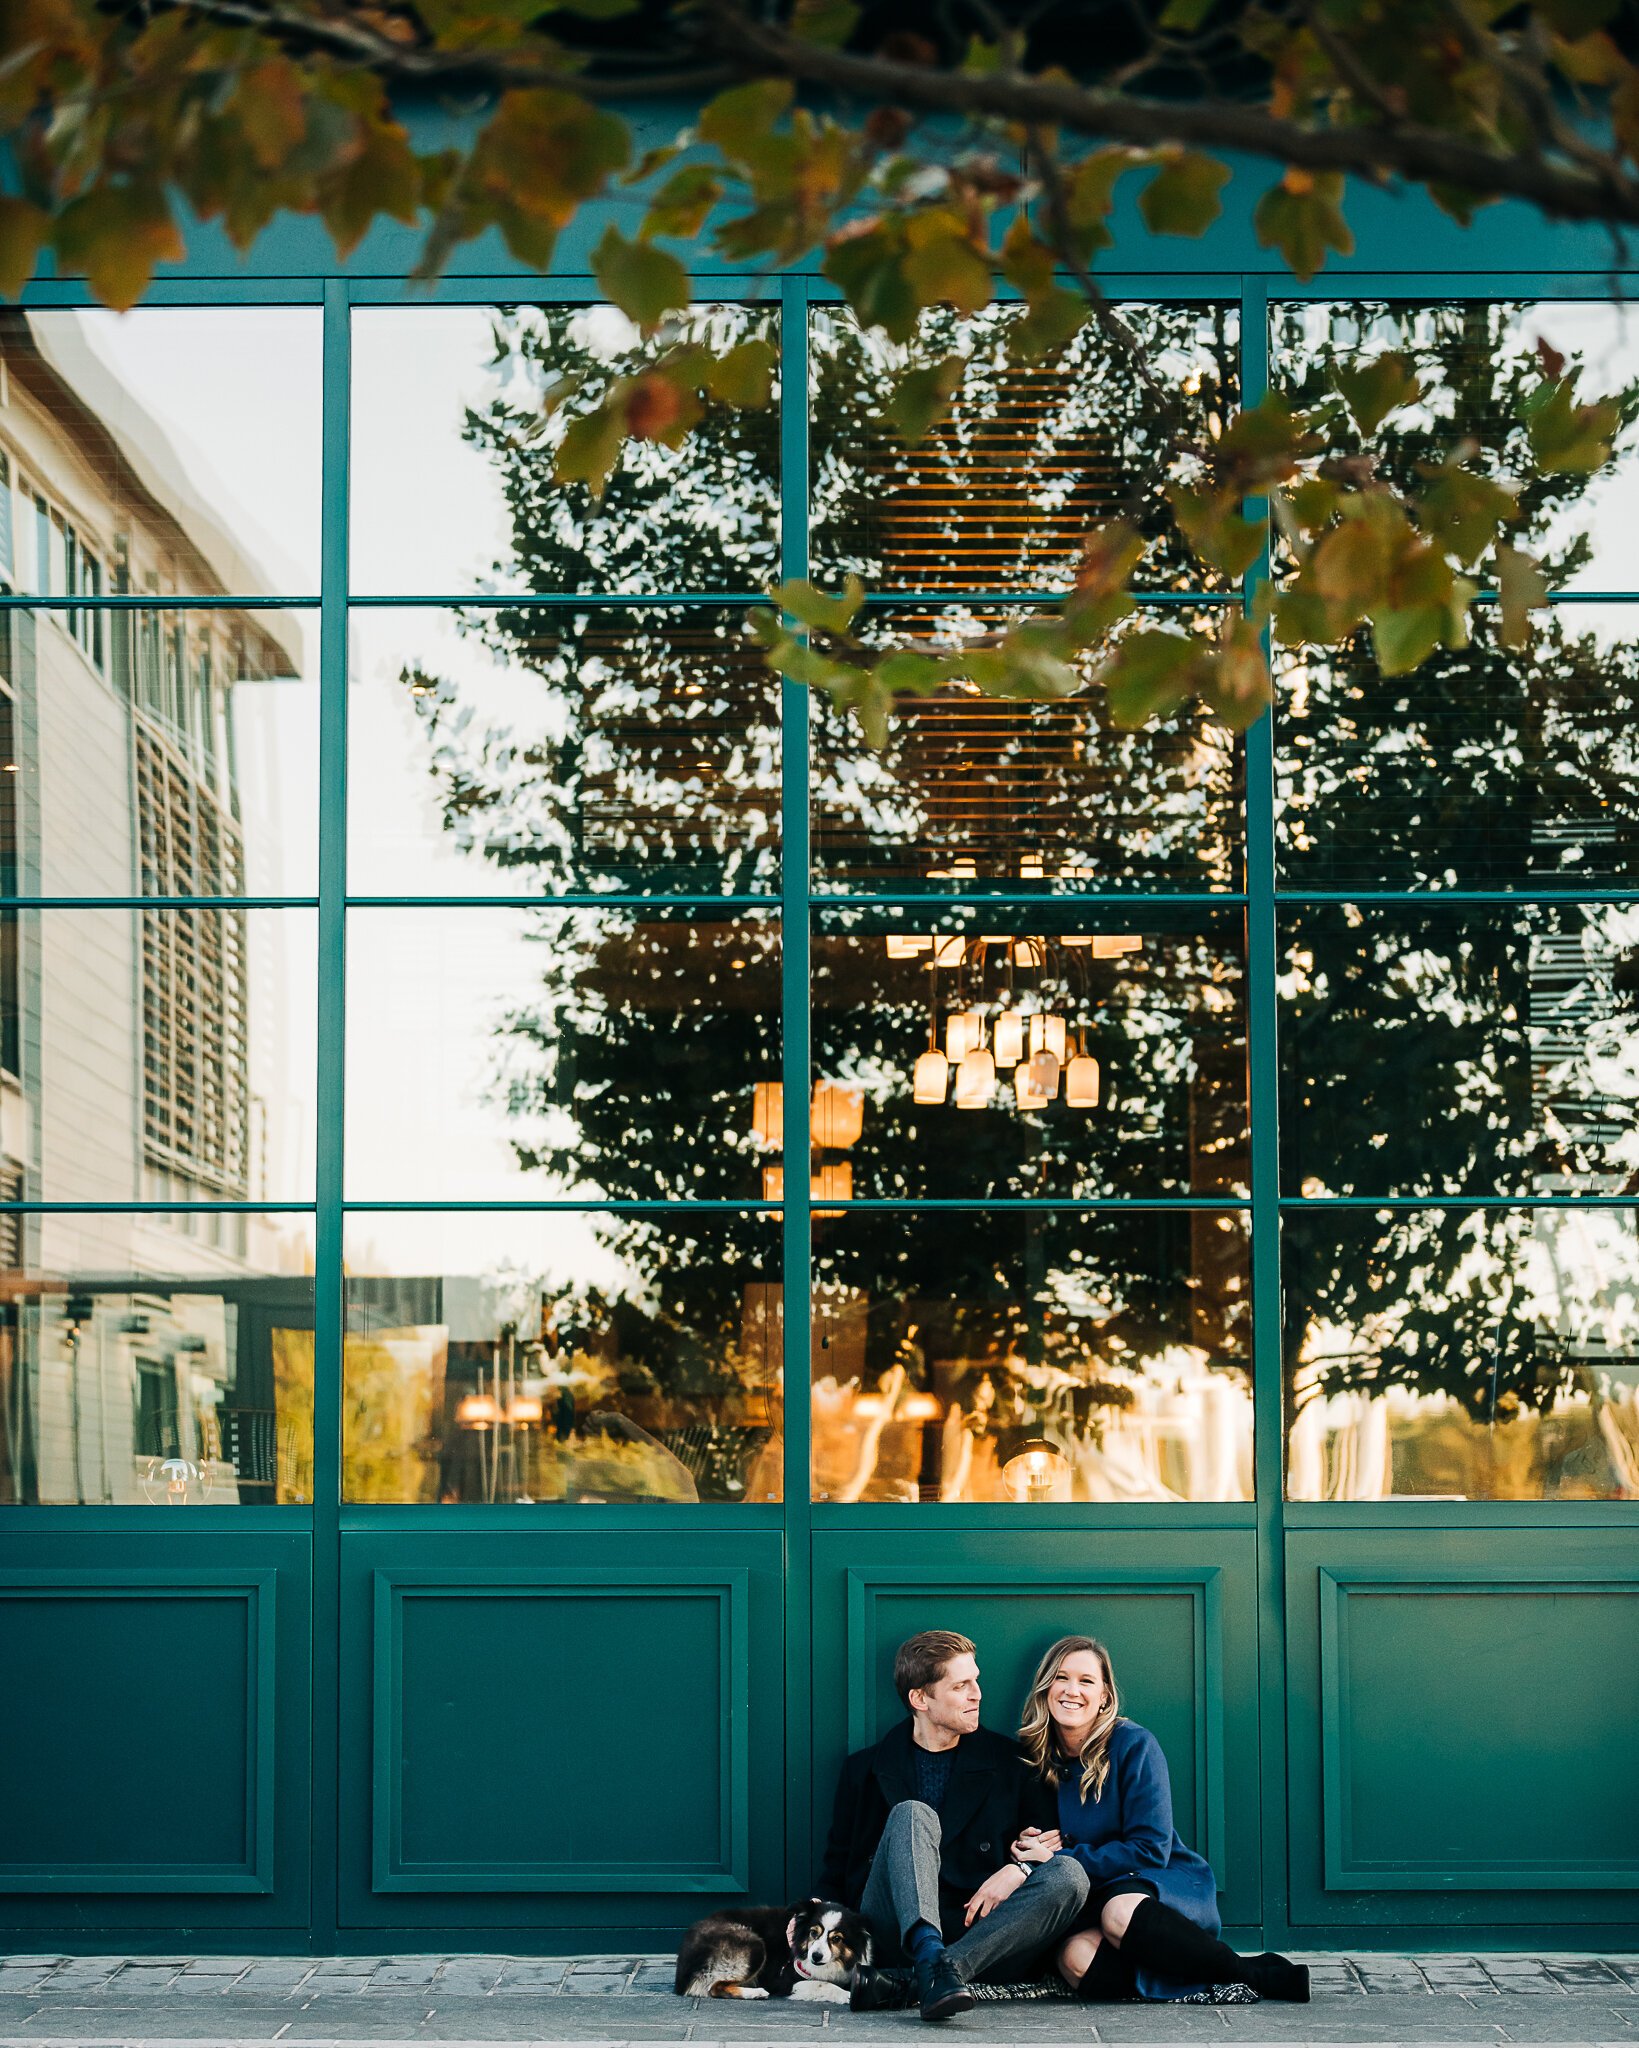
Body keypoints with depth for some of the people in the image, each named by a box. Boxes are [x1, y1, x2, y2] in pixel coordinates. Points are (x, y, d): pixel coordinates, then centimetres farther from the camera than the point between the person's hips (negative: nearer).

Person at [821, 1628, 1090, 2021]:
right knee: (912, 1814, -25)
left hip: (977, 1931, 2)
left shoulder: (1005, 1761, 16)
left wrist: (1019, 1868, -9)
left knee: (1069, 1875, -25)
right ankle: (932, 1963, -53)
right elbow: (836, 1868, 15)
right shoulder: (866, 1769, 14)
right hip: (892, 1928, -1)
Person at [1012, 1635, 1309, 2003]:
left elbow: (1150, 1848, -13)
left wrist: (1060, 1860, -16)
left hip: (1167, 1884, -4)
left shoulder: (1133, 1745, -9)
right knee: (1076, 1959, -34)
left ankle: (1257, 1975, -21)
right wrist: (1027, 1843, -8)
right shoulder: (1034, 1757, 5)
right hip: (1092, 1900, 4)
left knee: (1120, 1913, -41)